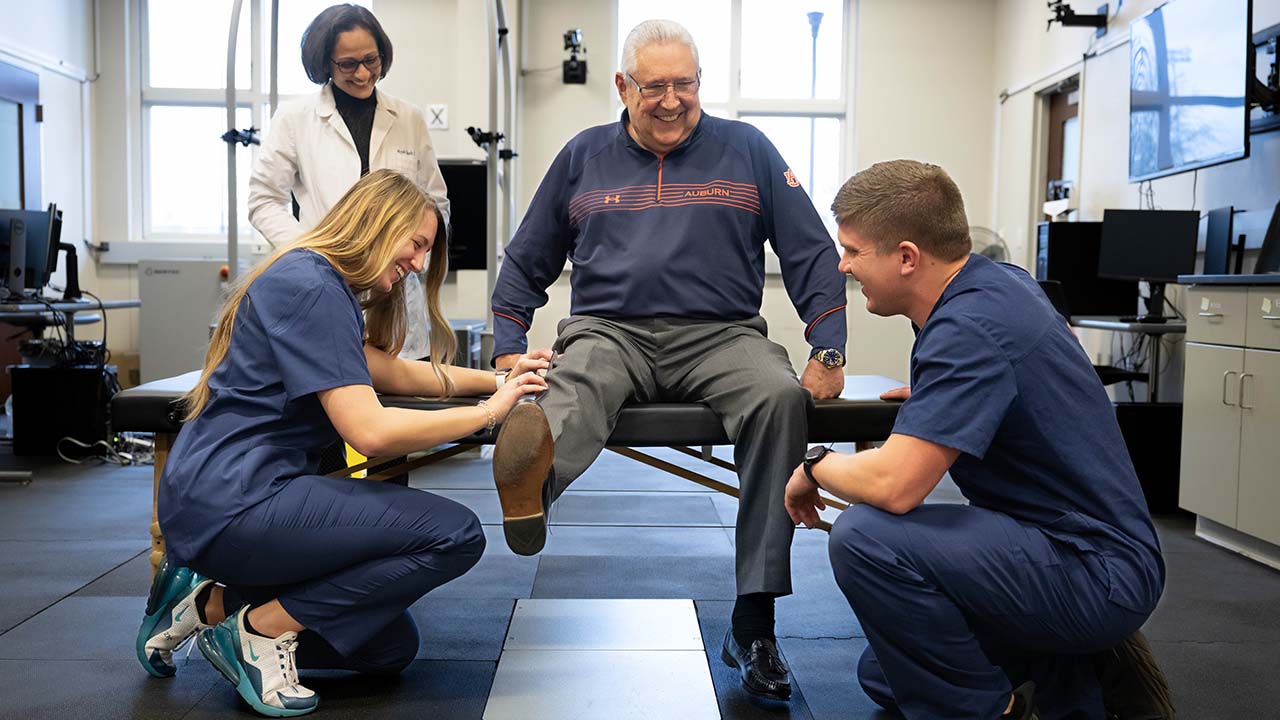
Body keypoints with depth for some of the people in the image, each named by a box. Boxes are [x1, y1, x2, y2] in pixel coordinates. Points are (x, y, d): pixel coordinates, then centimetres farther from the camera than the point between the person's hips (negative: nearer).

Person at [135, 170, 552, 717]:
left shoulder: (325, 287, 15)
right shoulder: (310, 286, -16)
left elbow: (392, 372, 19)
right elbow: (369, 430, -24)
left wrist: (498, 379, 10)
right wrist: (489, 412, -14)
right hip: (232, 502, -10)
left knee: (391, 647, 13)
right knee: (456, 534, -16)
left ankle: (212, 603, 15)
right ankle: (264, 627, -5)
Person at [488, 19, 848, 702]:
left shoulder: (746, 150, 14)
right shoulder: (584, 156, 18)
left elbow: (811, 254, 11)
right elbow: (526, 261, 21)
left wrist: (829, 352, -1)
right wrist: (508, 351, 6)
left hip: (718, 335, -1)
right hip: (609, 332, 1)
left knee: (780, 396, -32)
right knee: (571, 385, -34)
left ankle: (753, 619, -29)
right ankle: (526, 492, -69)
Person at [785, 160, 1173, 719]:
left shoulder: (969, 329, -26)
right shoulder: (998, 278, 3)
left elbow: (893, 485, -33)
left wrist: (814, 465, -13)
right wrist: (935, 393, 21)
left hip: (1097, 573, -10)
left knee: (865, 537, -30)